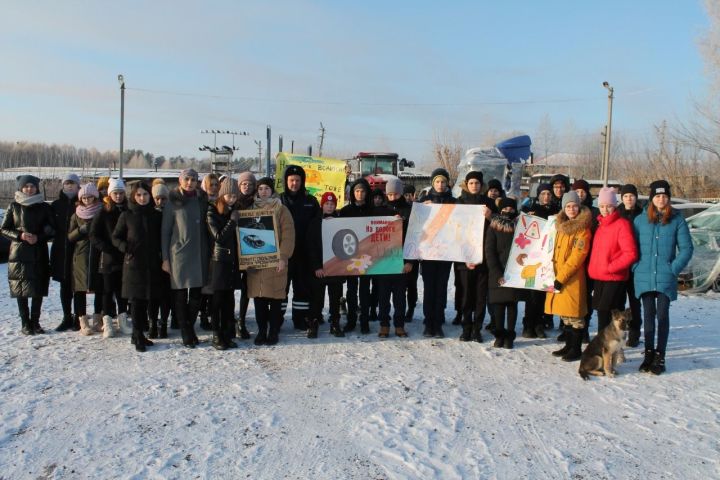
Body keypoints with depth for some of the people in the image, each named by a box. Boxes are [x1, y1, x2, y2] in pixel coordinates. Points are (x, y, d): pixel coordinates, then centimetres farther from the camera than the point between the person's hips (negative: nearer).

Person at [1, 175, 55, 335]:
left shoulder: (44, 207, 5)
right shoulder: (14, 206, 4)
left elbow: (52, 229, 6)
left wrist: (38, 237, -11)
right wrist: (20, 236, -11)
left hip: (39, 253, 1)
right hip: (19, 253, -1)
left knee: (39, 289, 1)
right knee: (21, 289, 0)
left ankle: (35, 322, 11)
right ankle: (25, 324, 7)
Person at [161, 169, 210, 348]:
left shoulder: (201, 200, 10)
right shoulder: (173, 202, -1)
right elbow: (165, 231, -1)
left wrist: (208, 252, 9)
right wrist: (165, 258, -5)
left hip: (199, 254, 4)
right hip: (179, 254, -3)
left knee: (196, 295, 6)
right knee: (180, 295, 1)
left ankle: (190, 328, 23)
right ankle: (186, 334, 10)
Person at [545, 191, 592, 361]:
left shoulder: (583, 229, -9)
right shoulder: (561, 226, 15)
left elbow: (577, 257, -16)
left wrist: (561, 277, -17)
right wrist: (555, 275, 13)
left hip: (573, 278, -7)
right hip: (558, 277, 8)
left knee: (575, 314, -1)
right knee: (565, 314, 13)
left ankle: (576, 349, 7)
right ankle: (569, 345, 23)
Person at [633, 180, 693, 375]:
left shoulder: (677, 220, -1)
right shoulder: (640, 220, 4)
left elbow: (686, 248, 1)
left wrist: (674, 268, -8)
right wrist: (636, 267, -2)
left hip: (666, 278, -2)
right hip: (644, 277, 2)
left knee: (662, 315, 2)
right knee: (648, 315, 10)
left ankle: (660, 357, 10)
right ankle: (649, 354, 19)